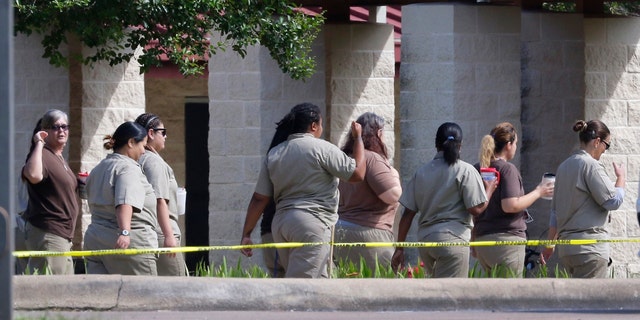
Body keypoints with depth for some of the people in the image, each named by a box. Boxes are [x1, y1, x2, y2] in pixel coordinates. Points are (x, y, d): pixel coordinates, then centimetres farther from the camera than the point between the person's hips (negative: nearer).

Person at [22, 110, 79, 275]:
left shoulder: (60, 158, 20)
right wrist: (39, 144, -27)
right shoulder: (42, 155, -13)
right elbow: (33, 175, -37)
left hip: (63, 234, 11)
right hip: (47, 233, -11)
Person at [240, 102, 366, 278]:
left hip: (280, 223, 7)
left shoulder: (274, 155, 14)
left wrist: (246, 234, 16)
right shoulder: (322, 148, -4)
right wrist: (358, 138, 10)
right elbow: (357, 173, -4)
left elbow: (259, 199, 12)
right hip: (311, 223, -7)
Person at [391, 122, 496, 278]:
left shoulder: (421, 172, 11)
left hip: (424, 237, 5)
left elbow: (408, 213, 10)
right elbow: (476, 208, -8)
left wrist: (399, 248, 14)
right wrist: (490, 189, 11)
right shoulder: (466, 171, -3)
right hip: (453, 237, -5)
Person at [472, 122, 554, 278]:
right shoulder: (507, 169, -10)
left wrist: (473, 241, 24)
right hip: (506, 237, -7)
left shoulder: (477, 169, 11)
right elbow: (510, 205, -19)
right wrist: (538, 193, -7)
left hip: (481, 237, 7)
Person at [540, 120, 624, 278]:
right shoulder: (591, 165, -9)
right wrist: (621, 177, 6)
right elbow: (613, 201, -12)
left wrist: (550, 243, 28)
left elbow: (555, 210, 23)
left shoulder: (564, 166, 17)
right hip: (590, 247, -9)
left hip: (566, 247, 9)